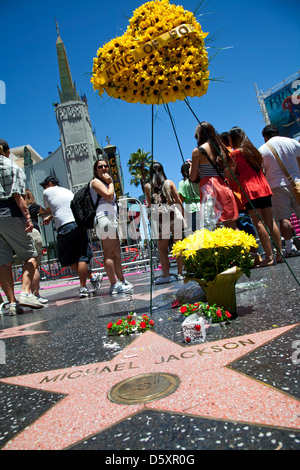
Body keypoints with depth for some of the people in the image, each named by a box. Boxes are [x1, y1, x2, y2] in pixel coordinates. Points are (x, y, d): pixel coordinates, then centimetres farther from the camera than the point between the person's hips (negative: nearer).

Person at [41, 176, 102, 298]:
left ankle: (92, 276, -2)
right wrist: (50, 217, 55)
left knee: (68, 259, 6)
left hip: (64, 226, -5)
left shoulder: (47, 192, 13)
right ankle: (83, 288, -4)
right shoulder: (68, 191, 28)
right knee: (81, 256, 2)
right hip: (80, 223, 5)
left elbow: (48, 209, 26)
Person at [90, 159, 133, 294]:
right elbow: (109, 195, -14)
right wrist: (110, 182, -2)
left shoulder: (104, 182, 29)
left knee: (116, 254, 11)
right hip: (104, 218, -10)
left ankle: (122, 281, 17)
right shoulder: (95, 182, 0)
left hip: (111, 220, 10)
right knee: (108, 253, -11)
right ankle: (115, 285, -11)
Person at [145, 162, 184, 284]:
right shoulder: (169, 183, 7)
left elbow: (149, 204, 8)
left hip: (158, 217, -1)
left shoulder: (147, 186, 6)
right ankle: (180, 273, 12)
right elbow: (179, 201, 7)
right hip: (174, 215, 1)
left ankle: (166, 275, 5)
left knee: (162, 248, 6)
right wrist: (182, 215, 14)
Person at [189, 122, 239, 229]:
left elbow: (193, 178, 1)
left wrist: (191, 167, 20)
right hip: (224, 187, 5)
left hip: (209, 188, -5)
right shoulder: (221, 148, 14)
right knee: (232, 227, 7)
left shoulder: (197, 151, -2)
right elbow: (226, 172, 18)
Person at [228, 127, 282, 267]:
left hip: (250, 189, -7)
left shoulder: (236, 152, -2)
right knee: (270, 221, 7)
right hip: (263, 187, 7)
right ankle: (280, 253, 9)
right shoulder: (252, 149, 19)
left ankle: (269, 257, -11)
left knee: (258, 222, -9)